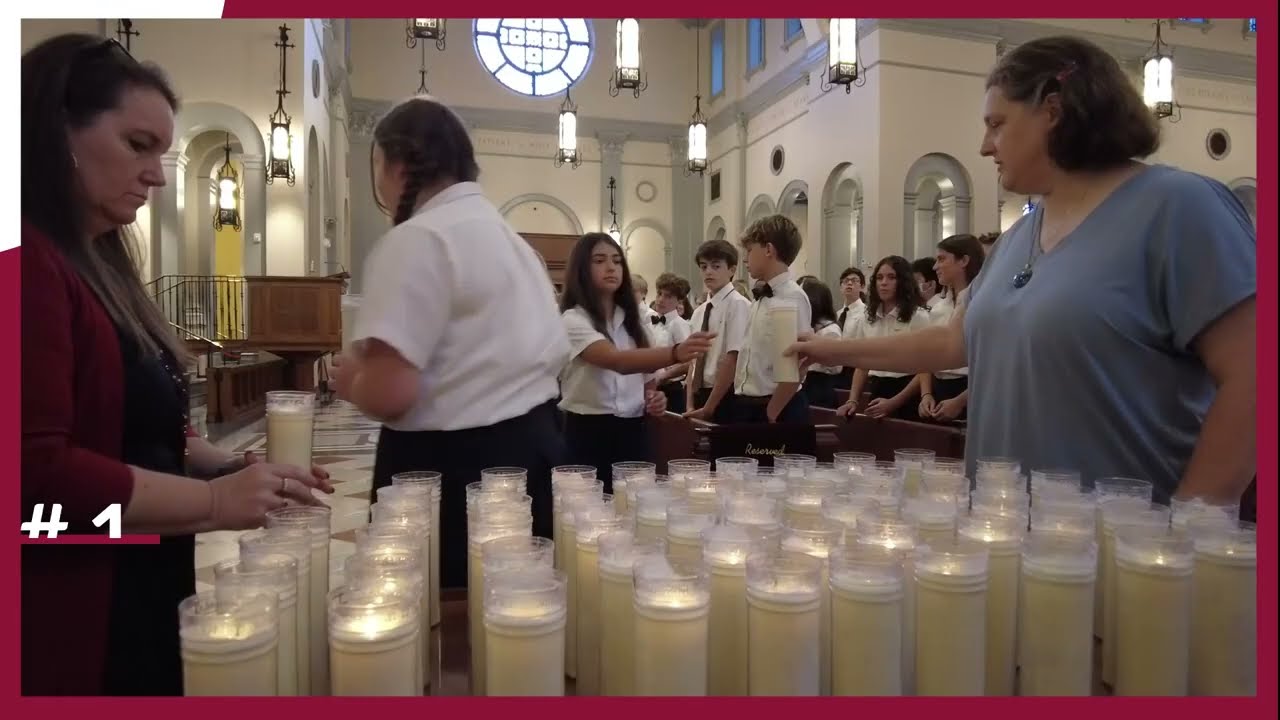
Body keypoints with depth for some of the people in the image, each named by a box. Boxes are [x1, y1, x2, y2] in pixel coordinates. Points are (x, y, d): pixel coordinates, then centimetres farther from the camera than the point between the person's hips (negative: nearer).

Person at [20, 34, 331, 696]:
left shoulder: (99, 265, 13)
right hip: (73, 623, -9)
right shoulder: (32, 264, -18)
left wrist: (235, 471, 3)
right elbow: (37, 472, -26)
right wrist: (213, 500, -20)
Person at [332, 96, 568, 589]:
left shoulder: (417, 239, -13)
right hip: (532, 450, 9)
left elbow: (387, 394, -24)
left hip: (456, 471, -9)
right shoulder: (508, 236, 15)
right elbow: (548, 355, 17)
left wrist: (349, 379, -1)